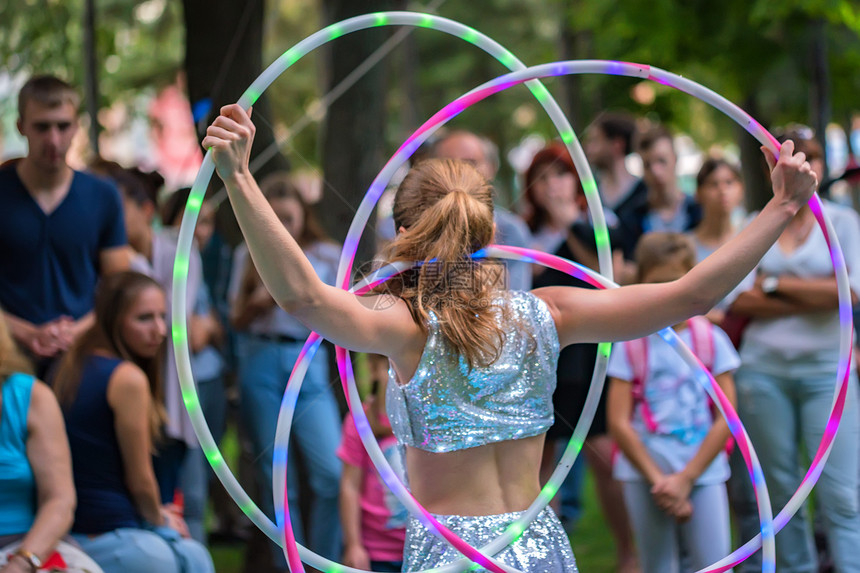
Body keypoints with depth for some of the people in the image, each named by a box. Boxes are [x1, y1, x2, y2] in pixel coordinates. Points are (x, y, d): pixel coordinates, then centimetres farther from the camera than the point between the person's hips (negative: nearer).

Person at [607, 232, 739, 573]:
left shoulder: (711, 339, 3)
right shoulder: (630, 345, 1)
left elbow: (726, 418, 0)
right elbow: (619, 423, -4)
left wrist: (685, 478, -7)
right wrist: (658, 480, -9)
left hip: (702, 471, 0)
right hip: (645, 473, 0)